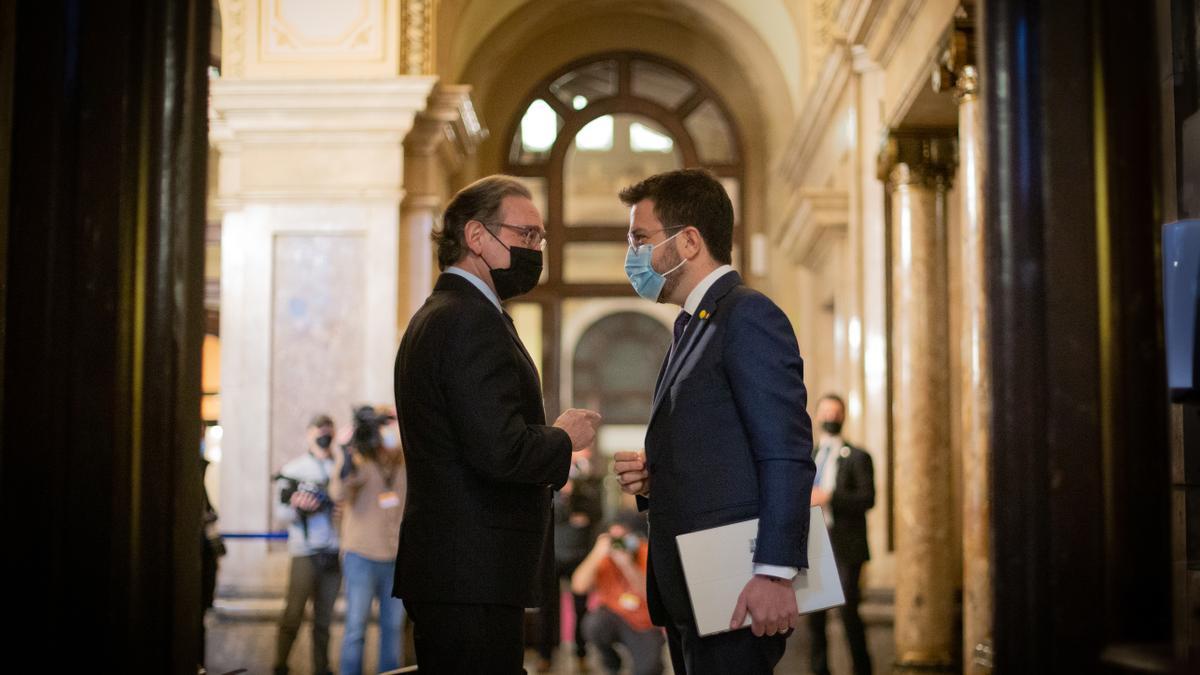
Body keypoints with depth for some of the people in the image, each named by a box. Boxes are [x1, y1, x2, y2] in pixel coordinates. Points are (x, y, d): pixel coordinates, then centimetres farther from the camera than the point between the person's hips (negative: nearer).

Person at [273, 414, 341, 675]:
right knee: (293, 614, -3)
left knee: (324, 617, 7)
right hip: (305, 552, -3)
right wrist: (297, 507, -19)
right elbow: (280, 511, 1)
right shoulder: (294, 469, 4)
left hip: (333, 553, 3)